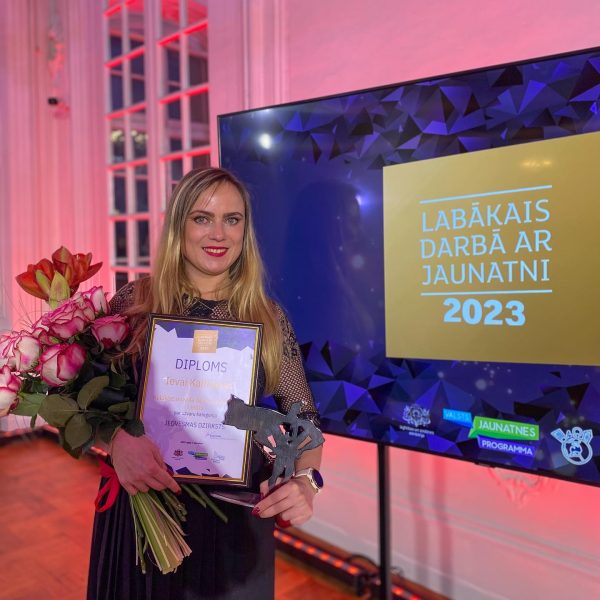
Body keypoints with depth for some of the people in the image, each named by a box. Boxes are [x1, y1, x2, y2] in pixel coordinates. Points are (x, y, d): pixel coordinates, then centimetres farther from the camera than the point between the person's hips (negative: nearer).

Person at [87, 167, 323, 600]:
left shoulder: (268, 317, -3)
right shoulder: (135, 302, -6)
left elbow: (302, 415, -1)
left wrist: (306, 480, -20)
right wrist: (116, 438, -26)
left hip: (237, 510, 1)